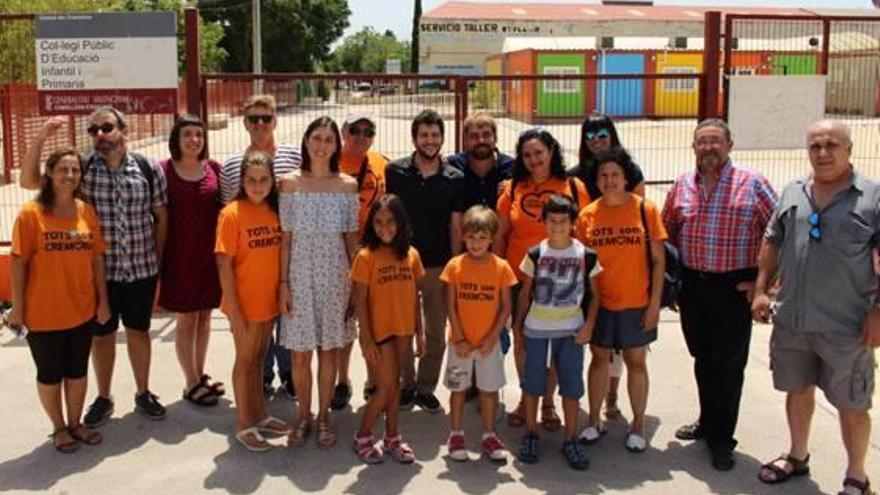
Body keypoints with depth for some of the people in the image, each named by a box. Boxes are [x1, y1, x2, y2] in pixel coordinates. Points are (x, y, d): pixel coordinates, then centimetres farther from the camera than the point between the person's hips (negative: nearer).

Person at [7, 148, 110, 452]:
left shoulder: (86, 211, 1)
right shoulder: (30, 213, -11)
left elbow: (97, 259, 5)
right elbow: (18, 263, -9)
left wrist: (103, 300, 5)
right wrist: (17, 308, -10)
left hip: (82, 310, 4)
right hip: (43, 313, -3)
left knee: (77, 371, 16)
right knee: (50, 374, 12)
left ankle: (75, 422, 34)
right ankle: (59, 428, 30)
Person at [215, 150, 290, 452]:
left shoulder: (274, 211, 2)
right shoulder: (232, 214, -14)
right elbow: (224, 264, -14)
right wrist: (234, 310, -16)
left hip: (269, 299, 5)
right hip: (245, 302, -5)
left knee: (257, 359, 18)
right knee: (245, 360, 7)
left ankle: (259, 415, 32)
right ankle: (244, 424, 20)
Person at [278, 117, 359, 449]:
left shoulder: (347, 185, 1)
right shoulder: (290, 183, -1)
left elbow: (352, 239, 4)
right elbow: (286, 238, 0)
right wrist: (283, 283, -4)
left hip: (334, 276, 1)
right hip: (300, 275, 0)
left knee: (329, 351, 8)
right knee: (300, 354, 5)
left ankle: (324, 416, 23)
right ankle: (304, 416, 22)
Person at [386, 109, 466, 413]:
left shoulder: (455, 179, 0)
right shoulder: (395, 172, -2)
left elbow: (456, 226, 3)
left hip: (439, 266, 1)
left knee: (436, 332, 9)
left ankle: (426, 388, 24)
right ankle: (406, 385, 26)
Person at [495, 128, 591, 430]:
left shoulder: (574, 188, -2)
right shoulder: (512, 189, 2)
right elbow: (500, 235, 6)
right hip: (520, 277, 1)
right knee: (522, 339, 10)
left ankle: (548, 402, 25)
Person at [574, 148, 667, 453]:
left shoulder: (645, 209, -5)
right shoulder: (587, 214, 0)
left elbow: (658, 259, -4)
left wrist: (655, 302, -7)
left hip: (636, 302, -1)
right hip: (600, 302, 2)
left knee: (636, 361, 9)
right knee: (599, 358, 12)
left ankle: (638, 425, 23)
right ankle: (594, 420, 25)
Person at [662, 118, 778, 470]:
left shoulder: (752, 183, -6)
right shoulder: (682, 184, 6)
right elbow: (667, 231, 16)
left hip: (734, 287, -4)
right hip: (692, 284, 4)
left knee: (728, 365, 2)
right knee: (702, 359, 16)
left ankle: (721, 439, 14)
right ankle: (708, 423, 33)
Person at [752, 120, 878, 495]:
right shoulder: (792, 193, 6)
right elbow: (771, 244, 14)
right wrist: (761, 290, 7)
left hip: (845, 326, -4)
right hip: (791, 320, 4)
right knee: (797, 389, 20)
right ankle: (797, 456, 40)